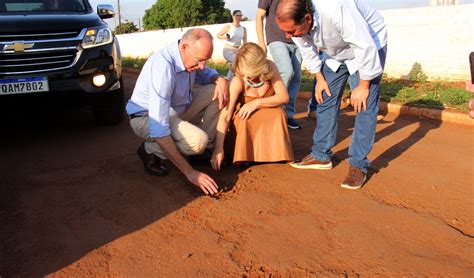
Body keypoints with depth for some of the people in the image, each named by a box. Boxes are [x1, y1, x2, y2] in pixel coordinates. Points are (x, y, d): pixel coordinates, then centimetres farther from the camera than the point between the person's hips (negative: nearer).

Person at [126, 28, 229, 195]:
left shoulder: (190, 56, -10)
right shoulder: (163, 66, -34)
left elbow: (206, 74, 14)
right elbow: (158, 129, -38)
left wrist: (220, 80, -14)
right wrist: (190, 172, -38)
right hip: (147, 117, -8)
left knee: (219, 90, -5)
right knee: (197, 140, -33)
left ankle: (205, 147, 1)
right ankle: (149, 151, -5)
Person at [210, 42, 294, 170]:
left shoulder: (270, 67, -22)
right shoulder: (237, 81, -29)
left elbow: (284, 97, -21)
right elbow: (225, 116, -35)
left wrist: (257, 103, -34)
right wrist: (219, 148, -42)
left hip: (269, 118, 2)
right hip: (245, 122, -1)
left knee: (278, 113, -30)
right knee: (245, 119, -34)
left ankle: (275, 151, -12)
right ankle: (243, 155, -12)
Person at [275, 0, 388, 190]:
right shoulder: (295, 22, -21)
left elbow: (366, 47, -34)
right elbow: (307, 50, -1)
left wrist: (363, 86, -25)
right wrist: (319, 78, 0)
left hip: (368, 45, -6)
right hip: (336, 52, 6)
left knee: (364, 106, -13)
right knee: (326, 100, 3)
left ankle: (358, 165, -5)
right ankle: (321, 156, 12)